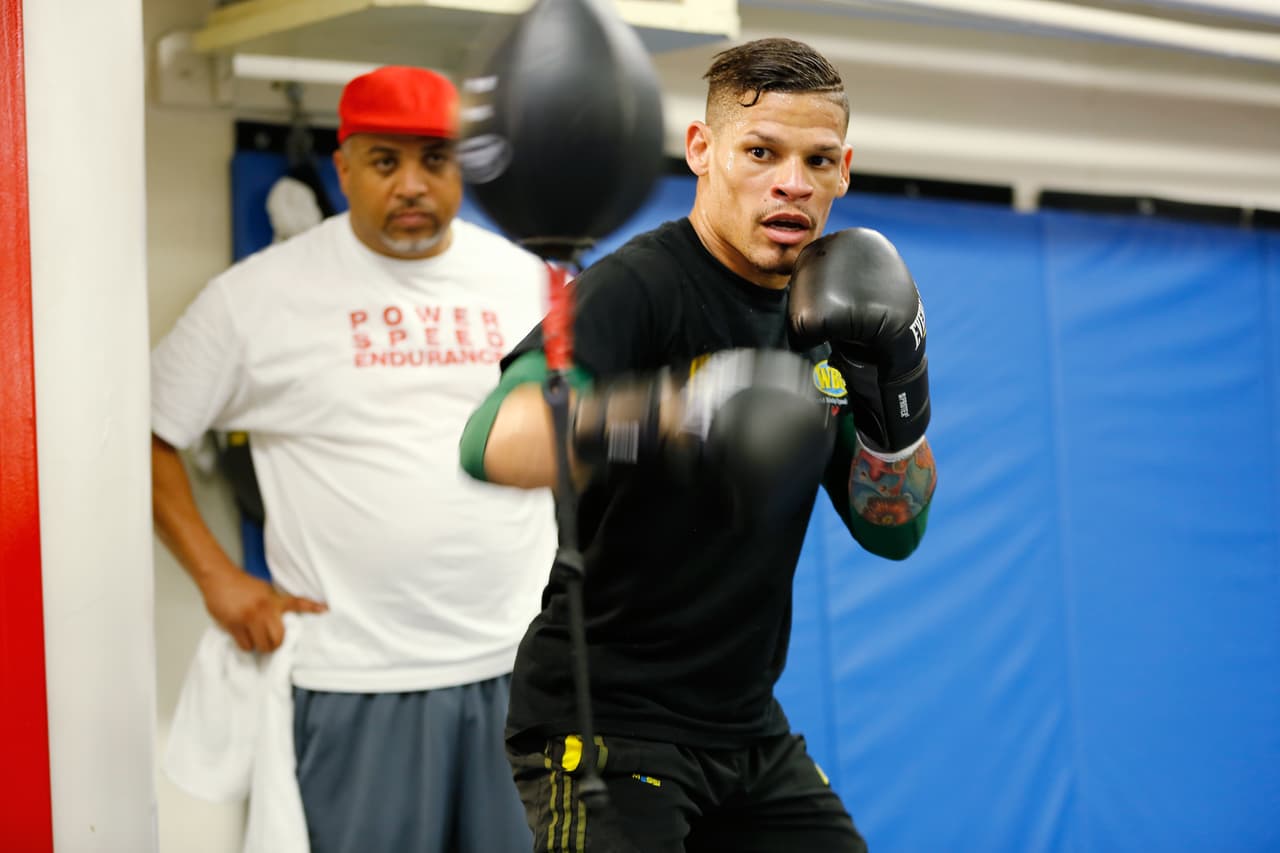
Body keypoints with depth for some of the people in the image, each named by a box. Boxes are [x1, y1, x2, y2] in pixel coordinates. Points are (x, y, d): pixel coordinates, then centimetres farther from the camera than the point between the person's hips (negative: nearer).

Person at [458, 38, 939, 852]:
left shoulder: (825, 314, 7)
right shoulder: (637, 287, -16)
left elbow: (892, 531, 9)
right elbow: (496, 439, -35)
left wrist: (898, 387, -8)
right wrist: (677, 413, -50)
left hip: (746, 725, 7)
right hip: (603, 720, -7)